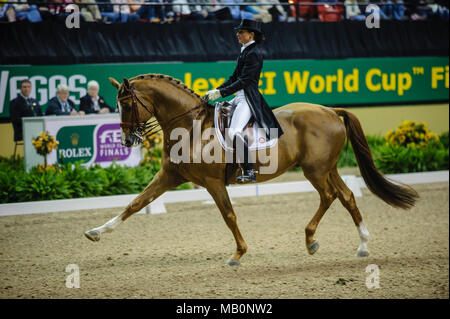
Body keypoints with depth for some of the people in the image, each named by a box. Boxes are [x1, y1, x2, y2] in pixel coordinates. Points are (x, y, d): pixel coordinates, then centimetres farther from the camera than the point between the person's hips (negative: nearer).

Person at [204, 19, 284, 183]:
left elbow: (243, 81, -17)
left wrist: (221, 93, -18)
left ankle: (249, 171, -24)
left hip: (248, 99, -11)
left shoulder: (254, 54, -12)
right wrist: (216, 91, 9)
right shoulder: (245, 51, 18)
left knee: (234, 132, -28)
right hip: (240, 97, 11)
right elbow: (234, 77, 20)